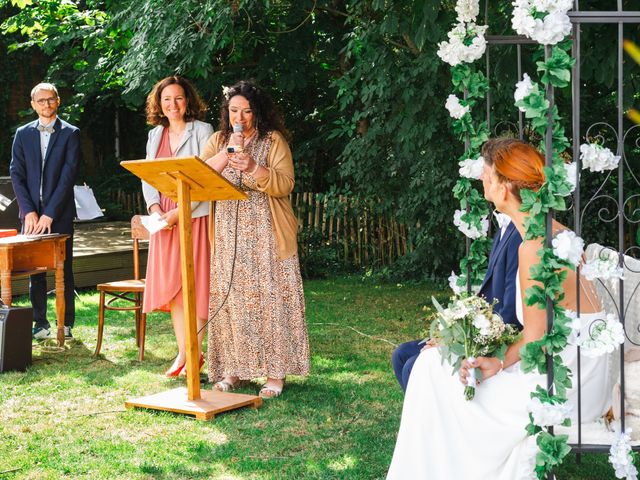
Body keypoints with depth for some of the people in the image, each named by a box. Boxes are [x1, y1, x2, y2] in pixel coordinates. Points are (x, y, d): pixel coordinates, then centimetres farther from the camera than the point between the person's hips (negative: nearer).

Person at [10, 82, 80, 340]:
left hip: (60, 214, -2)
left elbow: (69, 174, -6)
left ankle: (66, 324, 7)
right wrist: (29, 211, -7)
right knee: (34, 270, 4)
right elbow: (16, 174, 5)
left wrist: (50, 213, -12)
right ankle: (40, 324, 10)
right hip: (31, 214, 3)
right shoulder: (23, 134, 10)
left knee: (64, 270, 1)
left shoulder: (70, 133, 1)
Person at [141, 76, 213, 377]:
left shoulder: (202, 131, -3)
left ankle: (196, 353, 2)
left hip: (194, 216, -6)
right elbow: (147, 177, 11)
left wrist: (178, 212, -17)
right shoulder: (155, 135, 14)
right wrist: (155, 209, -7)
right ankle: (183, 352, 10)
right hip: (164, 218, 6)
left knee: (195, 284, -4)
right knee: (170, 283, 4)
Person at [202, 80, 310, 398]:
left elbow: (284, 184, -9)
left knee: (269, 298, -6)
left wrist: (254, 169, -24)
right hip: (229, 235, 3)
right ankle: (233, 369, 6)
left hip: (267, 234, -3)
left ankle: (275, 371, -3)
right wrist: (227, 153, -16)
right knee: (231, 299, 0)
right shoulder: (218, 141, 13)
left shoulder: (273, 140, 2)